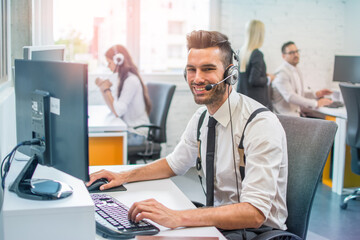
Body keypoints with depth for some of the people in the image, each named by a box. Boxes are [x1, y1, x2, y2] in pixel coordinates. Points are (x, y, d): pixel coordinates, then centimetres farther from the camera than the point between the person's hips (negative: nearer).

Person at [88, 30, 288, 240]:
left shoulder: (262, 125, -22)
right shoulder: (201, 118, 2)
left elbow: (255, 214, -30)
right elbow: (175, 163, 21)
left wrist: (178, 217, -38)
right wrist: (124, 177, 7)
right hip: (218, 221, 7)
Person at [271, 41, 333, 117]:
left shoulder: (296, 70, 16)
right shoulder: (281, 73, -13)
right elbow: (290, 97, -23)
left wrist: (316, 94, 6)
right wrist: (316, 103, -22)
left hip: (298, 112, 9)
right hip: (286, 116, -9)